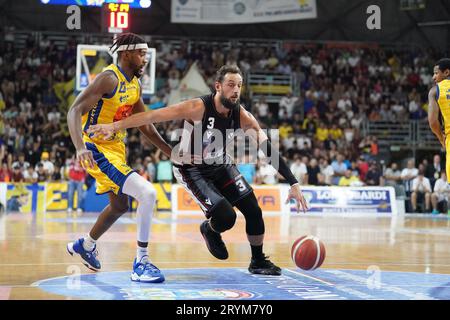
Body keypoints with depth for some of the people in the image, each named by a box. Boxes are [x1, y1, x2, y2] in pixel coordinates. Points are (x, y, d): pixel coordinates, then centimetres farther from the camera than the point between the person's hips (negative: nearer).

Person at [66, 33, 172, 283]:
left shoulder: (135, 85, 7)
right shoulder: (109, 78, -21)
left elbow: (144, 124, 17)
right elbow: (74, 112, -29)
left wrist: (170, 152, 12)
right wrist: (81, 148, -44)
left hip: (115, 147, 10)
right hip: (97, 149, -10)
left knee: (120, 206, 26)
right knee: (148, 193, -23)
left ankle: (85, 246, 50)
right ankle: (140, 263, -16)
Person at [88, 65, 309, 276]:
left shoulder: (242, 116, -15)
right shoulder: (198, 108, -29)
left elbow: (269, 150, -14)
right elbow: (154, 116, -28)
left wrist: (293, 184, -20)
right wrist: (114, 126, -34)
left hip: (220, 165, 5)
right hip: (191, 169, -5)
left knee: (254, 211, -4)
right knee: (226, 217, -20)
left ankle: (258, 262, 18)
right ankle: (209, 230, 18)